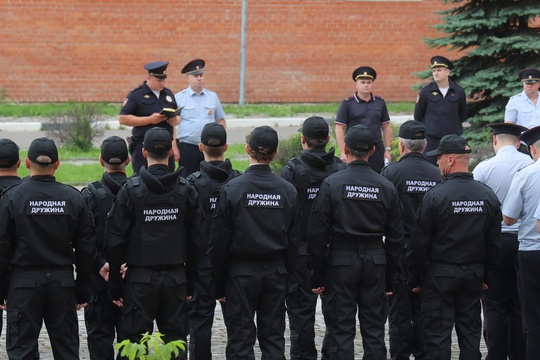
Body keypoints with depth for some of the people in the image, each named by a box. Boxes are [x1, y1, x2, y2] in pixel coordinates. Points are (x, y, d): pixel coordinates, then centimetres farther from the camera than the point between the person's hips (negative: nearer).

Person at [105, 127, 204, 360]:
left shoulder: (131, 190, -6)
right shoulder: (186, 190, 3)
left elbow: (115, 241, -6)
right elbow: (196, 241, 5)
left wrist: (114, 286, 1)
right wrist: (190, 285, 12)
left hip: (140, 278, -3)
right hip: (176, 277, 3)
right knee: (175, 341, 6)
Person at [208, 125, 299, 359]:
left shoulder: (232, 189, -11)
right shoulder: (288, 190, -1)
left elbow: (218, 242, -8)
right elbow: (293, 241, 4)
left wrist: (219, 285, 0)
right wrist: (285, 273, 14)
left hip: (241, 272, -3)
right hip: (275, 270, 3)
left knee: (240, 341, 2)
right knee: (273, 339, 10)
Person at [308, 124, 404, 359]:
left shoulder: (331, 184, -7)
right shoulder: (386, 187, 2)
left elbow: (317, 234, -8)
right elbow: (395, 237, 6)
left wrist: (317, 275, -1)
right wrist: (390, 278, 13)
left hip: (341, 261, -3)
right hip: (376, 261, 3)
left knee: (340, 331, 1)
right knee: (374, 331, 9)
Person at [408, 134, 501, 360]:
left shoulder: (435, 196, -14)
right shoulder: (488, 196, 1)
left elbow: (419, 242, -10)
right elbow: (493, 242, 6)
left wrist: (415, 278, 0)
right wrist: (486, 275, 15)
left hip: (440, 274, -4)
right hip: (474, 274, 4)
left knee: (437, 333, 0)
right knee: (470, 332, 11)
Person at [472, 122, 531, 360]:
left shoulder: (484, 168, -8)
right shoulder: (532, 165, -4)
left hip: (495, 241, -2)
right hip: (525, 240, 2)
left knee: (495, 307, 4)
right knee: (521, 307, 10)